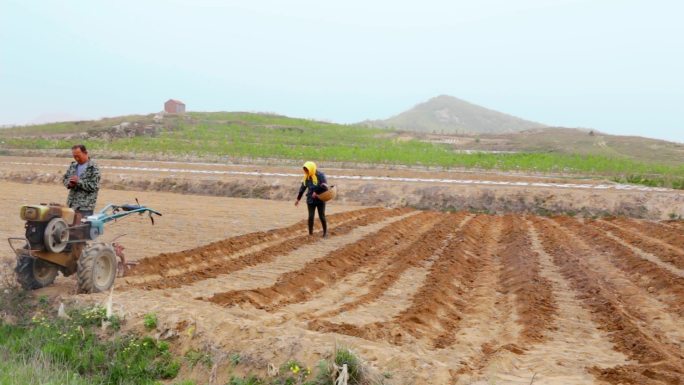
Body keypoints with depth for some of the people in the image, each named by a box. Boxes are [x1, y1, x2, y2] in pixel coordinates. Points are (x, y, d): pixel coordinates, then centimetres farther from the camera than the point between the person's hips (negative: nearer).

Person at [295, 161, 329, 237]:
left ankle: (325, 232, 22)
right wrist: (298, 199, 18)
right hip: (310, 200, 4)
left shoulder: (320, 175, -13)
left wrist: (316, 192, -21)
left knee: (322, 216, 4)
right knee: (311, 216, -1)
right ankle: (310, 233, 8)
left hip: (320, 200, -4)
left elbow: (325, 187, -18)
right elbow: (302, 188, 14)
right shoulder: (306, 177, 4)